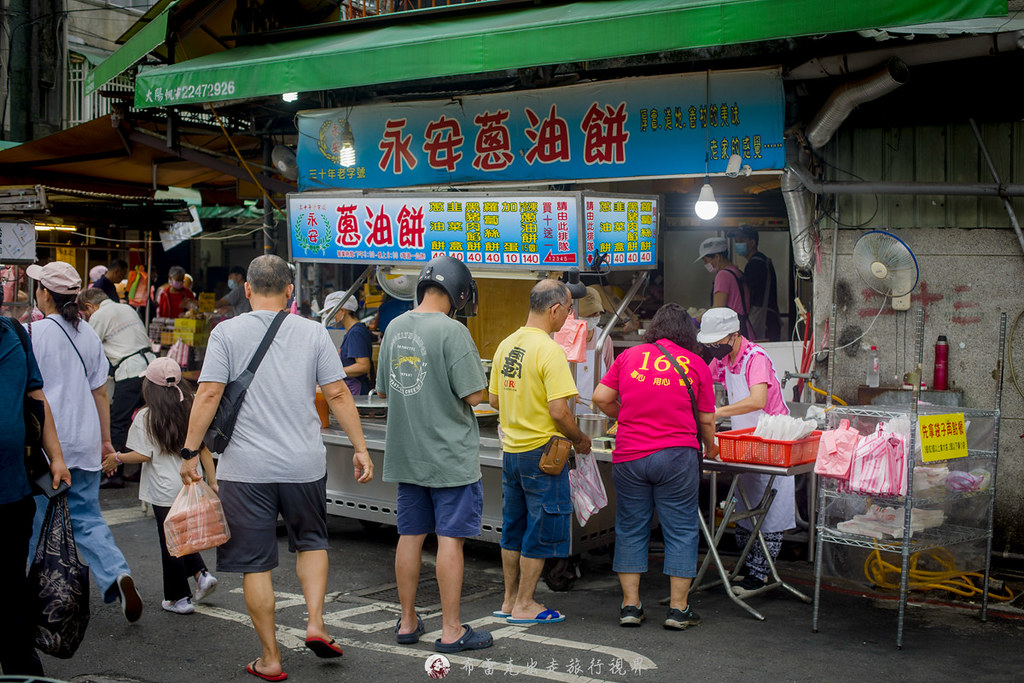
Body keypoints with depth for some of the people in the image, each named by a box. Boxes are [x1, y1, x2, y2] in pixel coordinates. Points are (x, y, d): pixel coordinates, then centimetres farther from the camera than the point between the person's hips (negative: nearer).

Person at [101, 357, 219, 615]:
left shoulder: (145, 417, -10)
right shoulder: (191, 412, 3)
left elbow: (144, 455, -12)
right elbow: (204, 449, 4)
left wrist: (117, 458, 4)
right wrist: (213, 482, 8)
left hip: (165, 490, -5)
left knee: (170, 543, 5)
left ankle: (178, 598, 12)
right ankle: (201, 573, 7)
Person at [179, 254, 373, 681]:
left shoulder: (227, 333, -3)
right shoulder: (313, 333, 2)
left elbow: (209, 395, -9)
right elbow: (338, 395, 0)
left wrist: (190, 452, -3)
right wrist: (360, 448, 7)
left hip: (246, 468, -2)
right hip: (305, 464, 2)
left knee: (256, 564, 7)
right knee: (311, 542, 24)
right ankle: (315, 623, 10)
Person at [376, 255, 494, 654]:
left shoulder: (394, 328, 6)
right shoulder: (451, 331, -15)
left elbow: (383, 390, 14)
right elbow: (474, 395, -16)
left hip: (406, 453, 7)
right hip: (450, 454, -6)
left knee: (410, 536, 13)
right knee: (450, 538, -1)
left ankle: (407, 622, 23)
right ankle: (451, 631, 5)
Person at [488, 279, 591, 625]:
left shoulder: (506, 345, 6)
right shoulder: (550, 351, -19)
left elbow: (493, 399, 13)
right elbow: (559, 411, -22)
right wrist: (580, 439, -6)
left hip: (510, 449, 8)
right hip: (542, 451, -8)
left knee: (513, 527, 17)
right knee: (541, 530, 3)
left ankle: (510, 599, 25)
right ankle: (524, 605, 9)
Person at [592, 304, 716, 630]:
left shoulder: (629, 356, 6)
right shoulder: (695, 364, 2)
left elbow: (601, 398, 7)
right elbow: (706, 420, 6)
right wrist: (710, 447, 25)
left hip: (629, 456, 2)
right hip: (676, 455, -2)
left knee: (631, 530, 11)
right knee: (681, 530, 6)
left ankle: (630, 605, 13)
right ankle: (678, 609, 8)